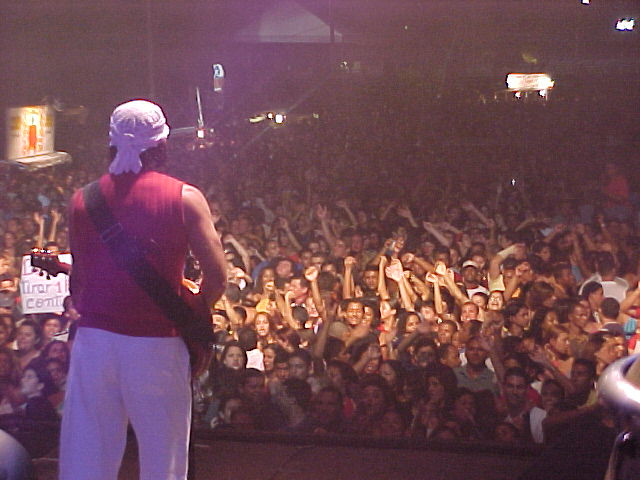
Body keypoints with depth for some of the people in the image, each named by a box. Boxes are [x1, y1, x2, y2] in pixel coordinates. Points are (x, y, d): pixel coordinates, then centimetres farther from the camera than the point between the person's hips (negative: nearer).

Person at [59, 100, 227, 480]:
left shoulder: (83, 201, 7)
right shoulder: (185, 199, -1)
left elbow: (77, 280, 8)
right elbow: (218, 277, -5)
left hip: (94, 338, 3)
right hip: (157, 345, -3)